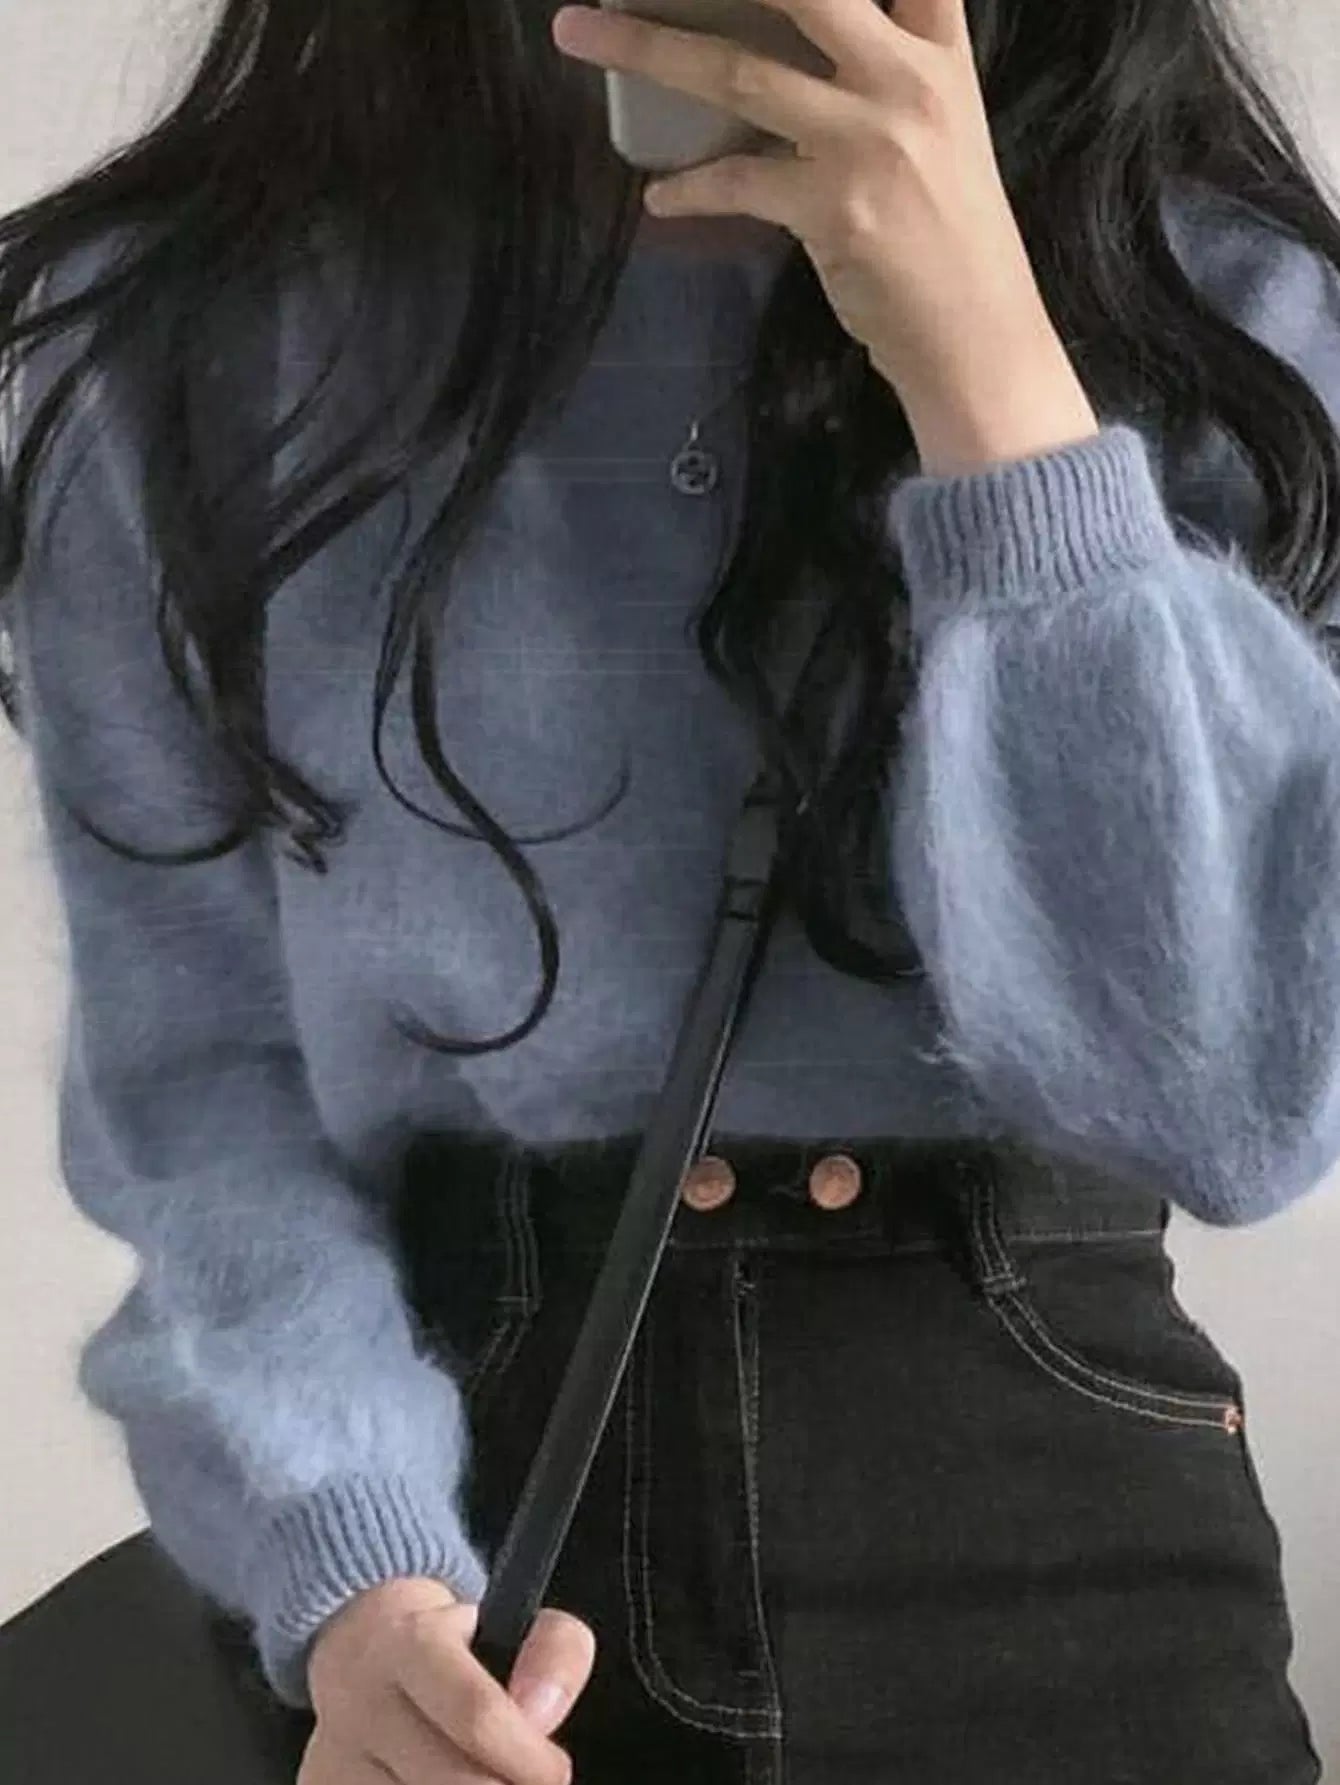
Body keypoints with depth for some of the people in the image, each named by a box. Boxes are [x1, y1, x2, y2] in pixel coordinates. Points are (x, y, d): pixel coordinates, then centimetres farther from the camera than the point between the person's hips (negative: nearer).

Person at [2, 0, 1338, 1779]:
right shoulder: (191, 335, -4)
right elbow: (207, 1070, -3)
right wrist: (353, 1571, -19)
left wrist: (990, 360, -21)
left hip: (1053, 1503, 1)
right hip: (453, 1490, 0)